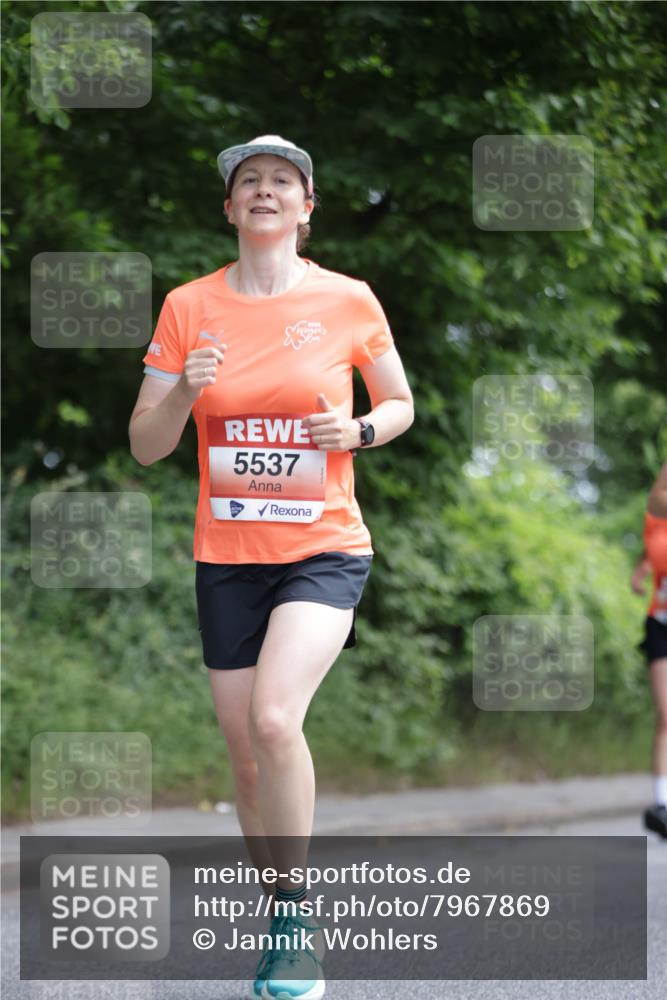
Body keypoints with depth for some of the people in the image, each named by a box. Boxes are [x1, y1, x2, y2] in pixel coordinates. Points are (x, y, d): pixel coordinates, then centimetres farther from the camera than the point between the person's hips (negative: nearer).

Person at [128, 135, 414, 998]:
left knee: (274, 717, -25)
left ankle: (296, 915, -9)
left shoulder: (348, 301, -2)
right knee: (247, 757, 7)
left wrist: (360, 429, -10)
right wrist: (184, 392, -18)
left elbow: (400, 404, 12)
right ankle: (283, 924, 27)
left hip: (325, 548, -3)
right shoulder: (189, 307, 1)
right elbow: (144, 446, 3)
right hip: (226, 558, 3)